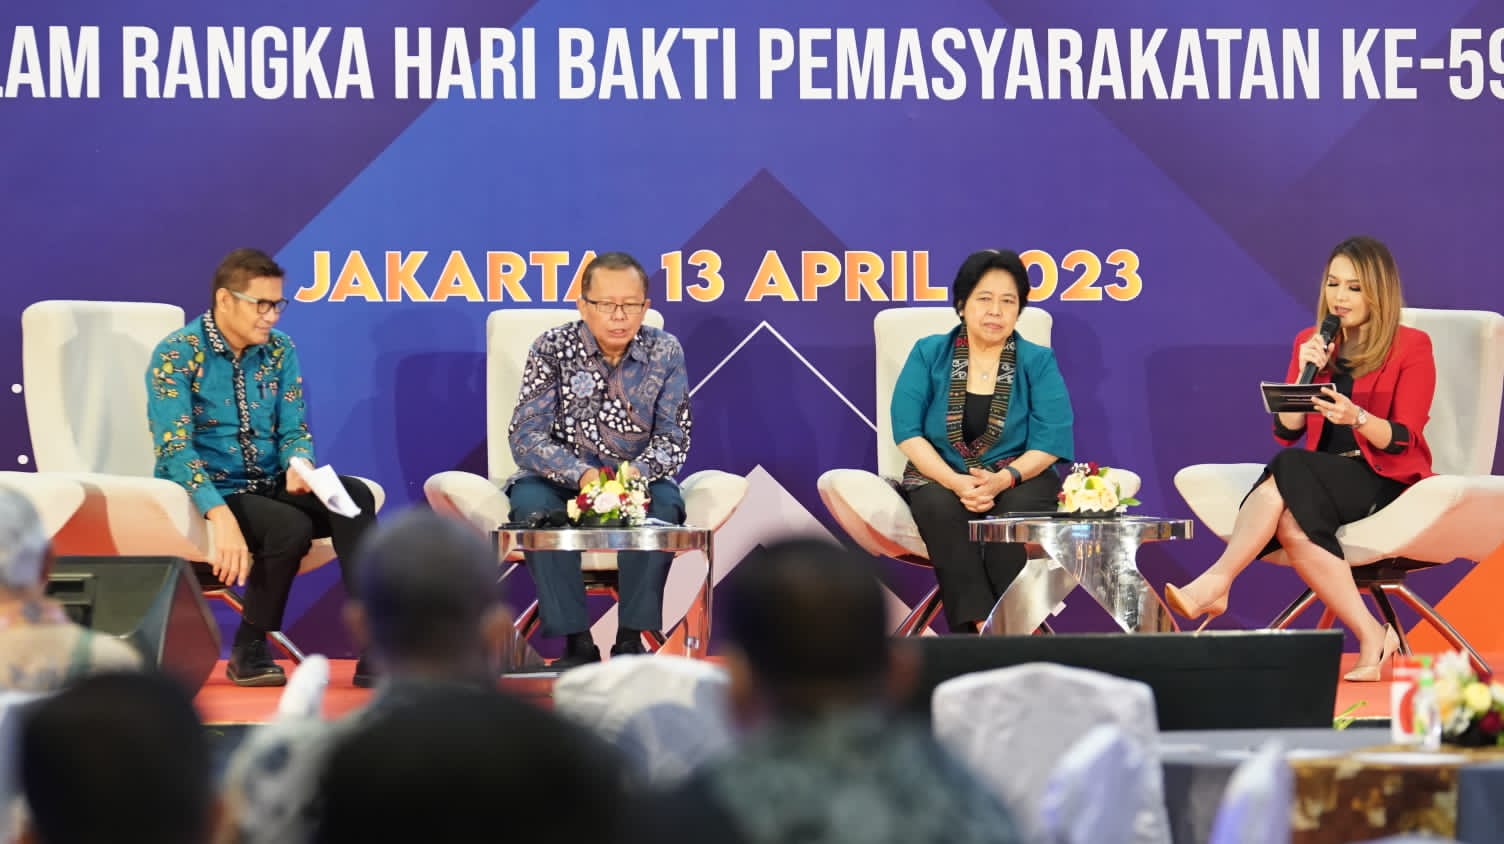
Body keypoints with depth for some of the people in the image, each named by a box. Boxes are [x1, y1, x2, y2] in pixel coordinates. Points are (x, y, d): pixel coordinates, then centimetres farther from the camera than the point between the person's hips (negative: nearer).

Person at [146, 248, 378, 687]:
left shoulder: (279, 350, 7)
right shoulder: (176, 355, -12)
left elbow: (294, 430, 8)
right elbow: (174, 450, -21)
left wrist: (299, 465, -18)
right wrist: (221, 516, -35)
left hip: (270, 486, 6)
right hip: (212, 492, -5)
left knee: (356, 496, -23)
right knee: (291, 526, -33)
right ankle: (250, 650, -11)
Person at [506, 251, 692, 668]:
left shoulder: (665, 352, -4)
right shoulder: (553, 348, -9)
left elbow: (673, 438, -5)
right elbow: (525, 435, -15)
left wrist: (639, 472, -28)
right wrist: (581, 475, -33)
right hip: (563, 477, -1)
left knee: (664, 503, -32)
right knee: (532, 502, -33)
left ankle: (632, 638, -24)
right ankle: (575, 642, -28)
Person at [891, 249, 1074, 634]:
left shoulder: (1038, 362, 3)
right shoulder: (928, 354, 4)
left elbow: (1049, 443, -7)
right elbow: (908, 431, -5)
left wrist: (1003, 480, -26)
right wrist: (955, 481, -22)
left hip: (1019, 477, 0)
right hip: (941, 476, 0)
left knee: (1017, 514, -35)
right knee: (942, 507, -34)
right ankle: (978, 628, -42)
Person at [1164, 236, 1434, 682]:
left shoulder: (1411, 348, 0)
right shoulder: (1311, 342, 13)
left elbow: (1404, 440, -8)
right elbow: (1286, 432, 7)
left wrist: (1356, 416, -28)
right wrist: (1306, 373, -8)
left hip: (1385, 479, -4)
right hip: (1323, 475, 4)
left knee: (1289, 470, -34)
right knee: (1290, 518, -34)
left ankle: (1216, 583, -36)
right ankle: (1371, 638, -38)